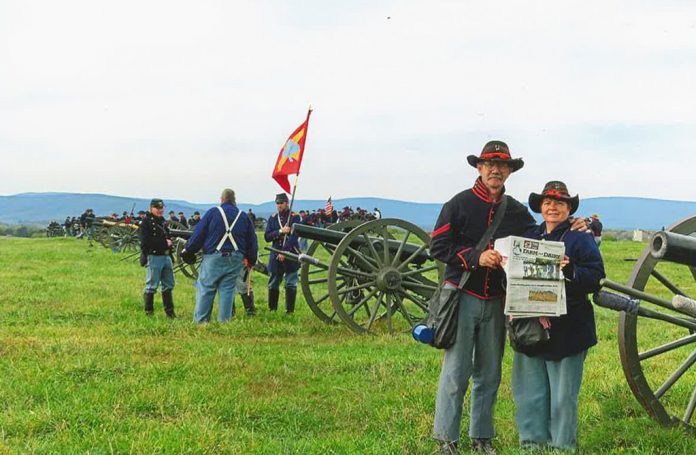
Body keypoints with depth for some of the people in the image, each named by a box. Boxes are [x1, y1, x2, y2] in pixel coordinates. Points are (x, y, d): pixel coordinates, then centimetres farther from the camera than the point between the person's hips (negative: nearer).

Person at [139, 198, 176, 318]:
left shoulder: (162, 221, 17)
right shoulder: (146, 222, -8)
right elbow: (145, 242, -17)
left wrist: (169, 241, 1)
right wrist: (164, 242, -17)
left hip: (166, 256, 8)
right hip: (154, 257, -8)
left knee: (168, 285, 12)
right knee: (151, 286, -3)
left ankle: (169, 311, 20)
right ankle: (149, 311, 5)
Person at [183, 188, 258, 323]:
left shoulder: (213, 212, 0)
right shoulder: (244, 216, 11)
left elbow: (198, 234, -2)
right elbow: (252, 241, 15)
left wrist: (188, 250, 9)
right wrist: (251, 260, 26)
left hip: (213, 257, -3)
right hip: (235, 260, 3)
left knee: (205, 288, 1)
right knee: (227, 290, 6)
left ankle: (200, 321, 1)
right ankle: (224, 321, 3)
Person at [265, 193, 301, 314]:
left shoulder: (295, 217, -1)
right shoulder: (273, 218, 10)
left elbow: (294, 237, -11)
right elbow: (267, 237, 2)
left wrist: (284, 252, -17)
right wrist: (280, 231, -13)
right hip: (276, 256, 4)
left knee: (291, 284, -2)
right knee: (273, 284, 7)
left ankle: (290, 311, 3)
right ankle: (272, 310, 18)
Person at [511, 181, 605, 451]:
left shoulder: (581, 239, -1)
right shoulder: (529, 237, 12)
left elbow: (596, 277, -9)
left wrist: (571, 271, -26)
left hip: (567, 330, -4)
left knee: (563, 393, 3)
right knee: (530, 391, 9)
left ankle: (562, 444, 15)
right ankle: (533, 441, 21)